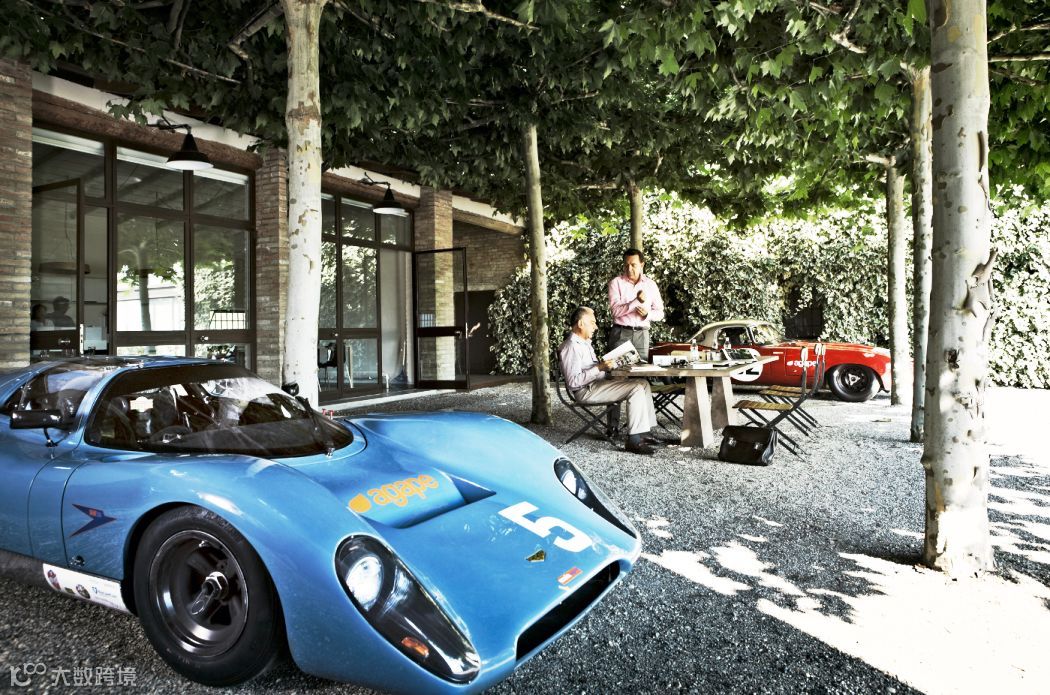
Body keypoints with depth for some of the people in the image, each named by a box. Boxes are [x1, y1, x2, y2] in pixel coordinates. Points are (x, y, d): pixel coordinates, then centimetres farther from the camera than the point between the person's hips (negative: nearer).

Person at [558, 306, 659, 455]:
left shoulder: (585, 343, 20)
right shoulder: (571, 347, -14)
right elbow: (573, 382, -22)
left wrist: (605, 364, 12)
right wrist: (599, 368, -25)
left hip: (598, 383, 10)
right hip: (586, 391, -10)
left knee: (643, 383, 1)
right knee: (636, 388, -21)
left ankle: (645, 431, -2)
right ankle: (634, 440, -21)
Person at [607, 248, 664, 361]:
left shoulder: (651, 285, 10)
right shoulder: (616, 282, 0)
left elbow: (660, 313, 12)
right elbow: (616, 310, -11)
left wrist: (647, 314, -9)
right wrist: (637, 301, -22)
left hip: (642, 334, 3)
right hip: (620, 333, -2)